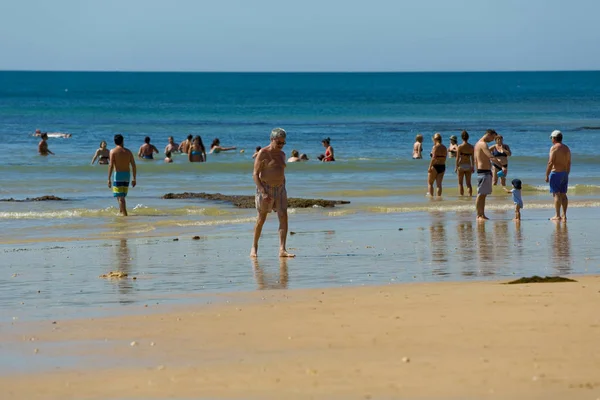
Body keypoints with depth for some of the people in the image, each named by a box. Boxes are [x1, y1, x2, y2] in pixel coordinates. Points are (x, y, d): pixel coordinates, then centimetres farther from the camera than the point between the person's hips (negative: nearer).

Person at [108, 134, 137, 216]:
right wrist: (134, 179, 12)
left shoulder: (113, 151, -4)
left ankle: (124, 214, -10)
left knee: (120, 197, -4)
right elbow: (133, 165, 6)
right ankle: (121, 211, 26)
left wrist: (109, 179, -11)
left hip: (117, 174, -5)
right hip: (127, 175, 5)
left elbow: (111, 165, -12)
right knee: (122, 196, 20)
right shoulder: (128, 151, 8)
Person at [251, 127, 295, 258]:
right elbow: (255, 174, -14)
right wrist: (263, 192, -22)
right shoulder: (263, 153, -10)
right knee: (261, 219, 5)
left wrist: (283, 192, 18)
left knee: (283, 218, -10)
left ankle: (282, 250, -16)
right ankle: (254, 247, 24)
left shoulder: (282, 154, 12)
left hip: (280, 189, 5)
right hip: (265, 188, -5)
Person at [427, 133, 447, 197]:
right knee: (439, 184, 7)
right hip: (442, 167, 6)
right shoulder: (444, 148, 9)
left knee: (430, 183, 6)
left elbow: (433, 158, -19)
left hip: (435, 167, -6)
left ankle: (431, 195, 0)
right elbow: (444, 158, 10)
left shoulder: (435, 147, -12)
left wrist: (430, 167, -17)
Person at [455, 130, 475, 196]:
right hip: (468, 166, 3)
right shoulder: (471, 147, 0)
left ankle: (461, 195, 1)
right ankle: (470, 195, 4)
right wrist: (473, 167, 12)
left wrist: (456, 167, -4)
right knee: (468, 183, 10)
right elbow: (472, 158, 3)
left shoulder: (460, 147, -10)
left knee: (460, 183, 6)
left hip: (461, 165, -3)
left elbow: (458, 158, -10)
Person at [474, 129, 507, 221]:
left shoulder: (478, 144, 18)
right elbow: (491, 157, -27)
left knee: (483, 195, 11)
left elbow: (476, 161, 23)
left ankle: (482, 215, 12)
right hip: (484, 172, -10)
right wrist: (502, 166, -34)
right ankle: (479, 215, -7)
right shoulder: (483, 144, -15)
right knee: (481, 194, -8)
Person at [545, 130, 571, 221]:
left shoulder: (554, 148, -12)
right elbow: (569, 163, 13)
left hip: (556, 173, -7)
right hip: (565, 173, 7)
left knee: (556, 194, -6)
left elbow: (550, 163, -16)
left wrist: (547, 175, -11)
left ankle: (557, 216, -8)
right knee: (563, 194, 10)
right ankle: (564, 215, 8)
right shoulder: (566, 148, 10)